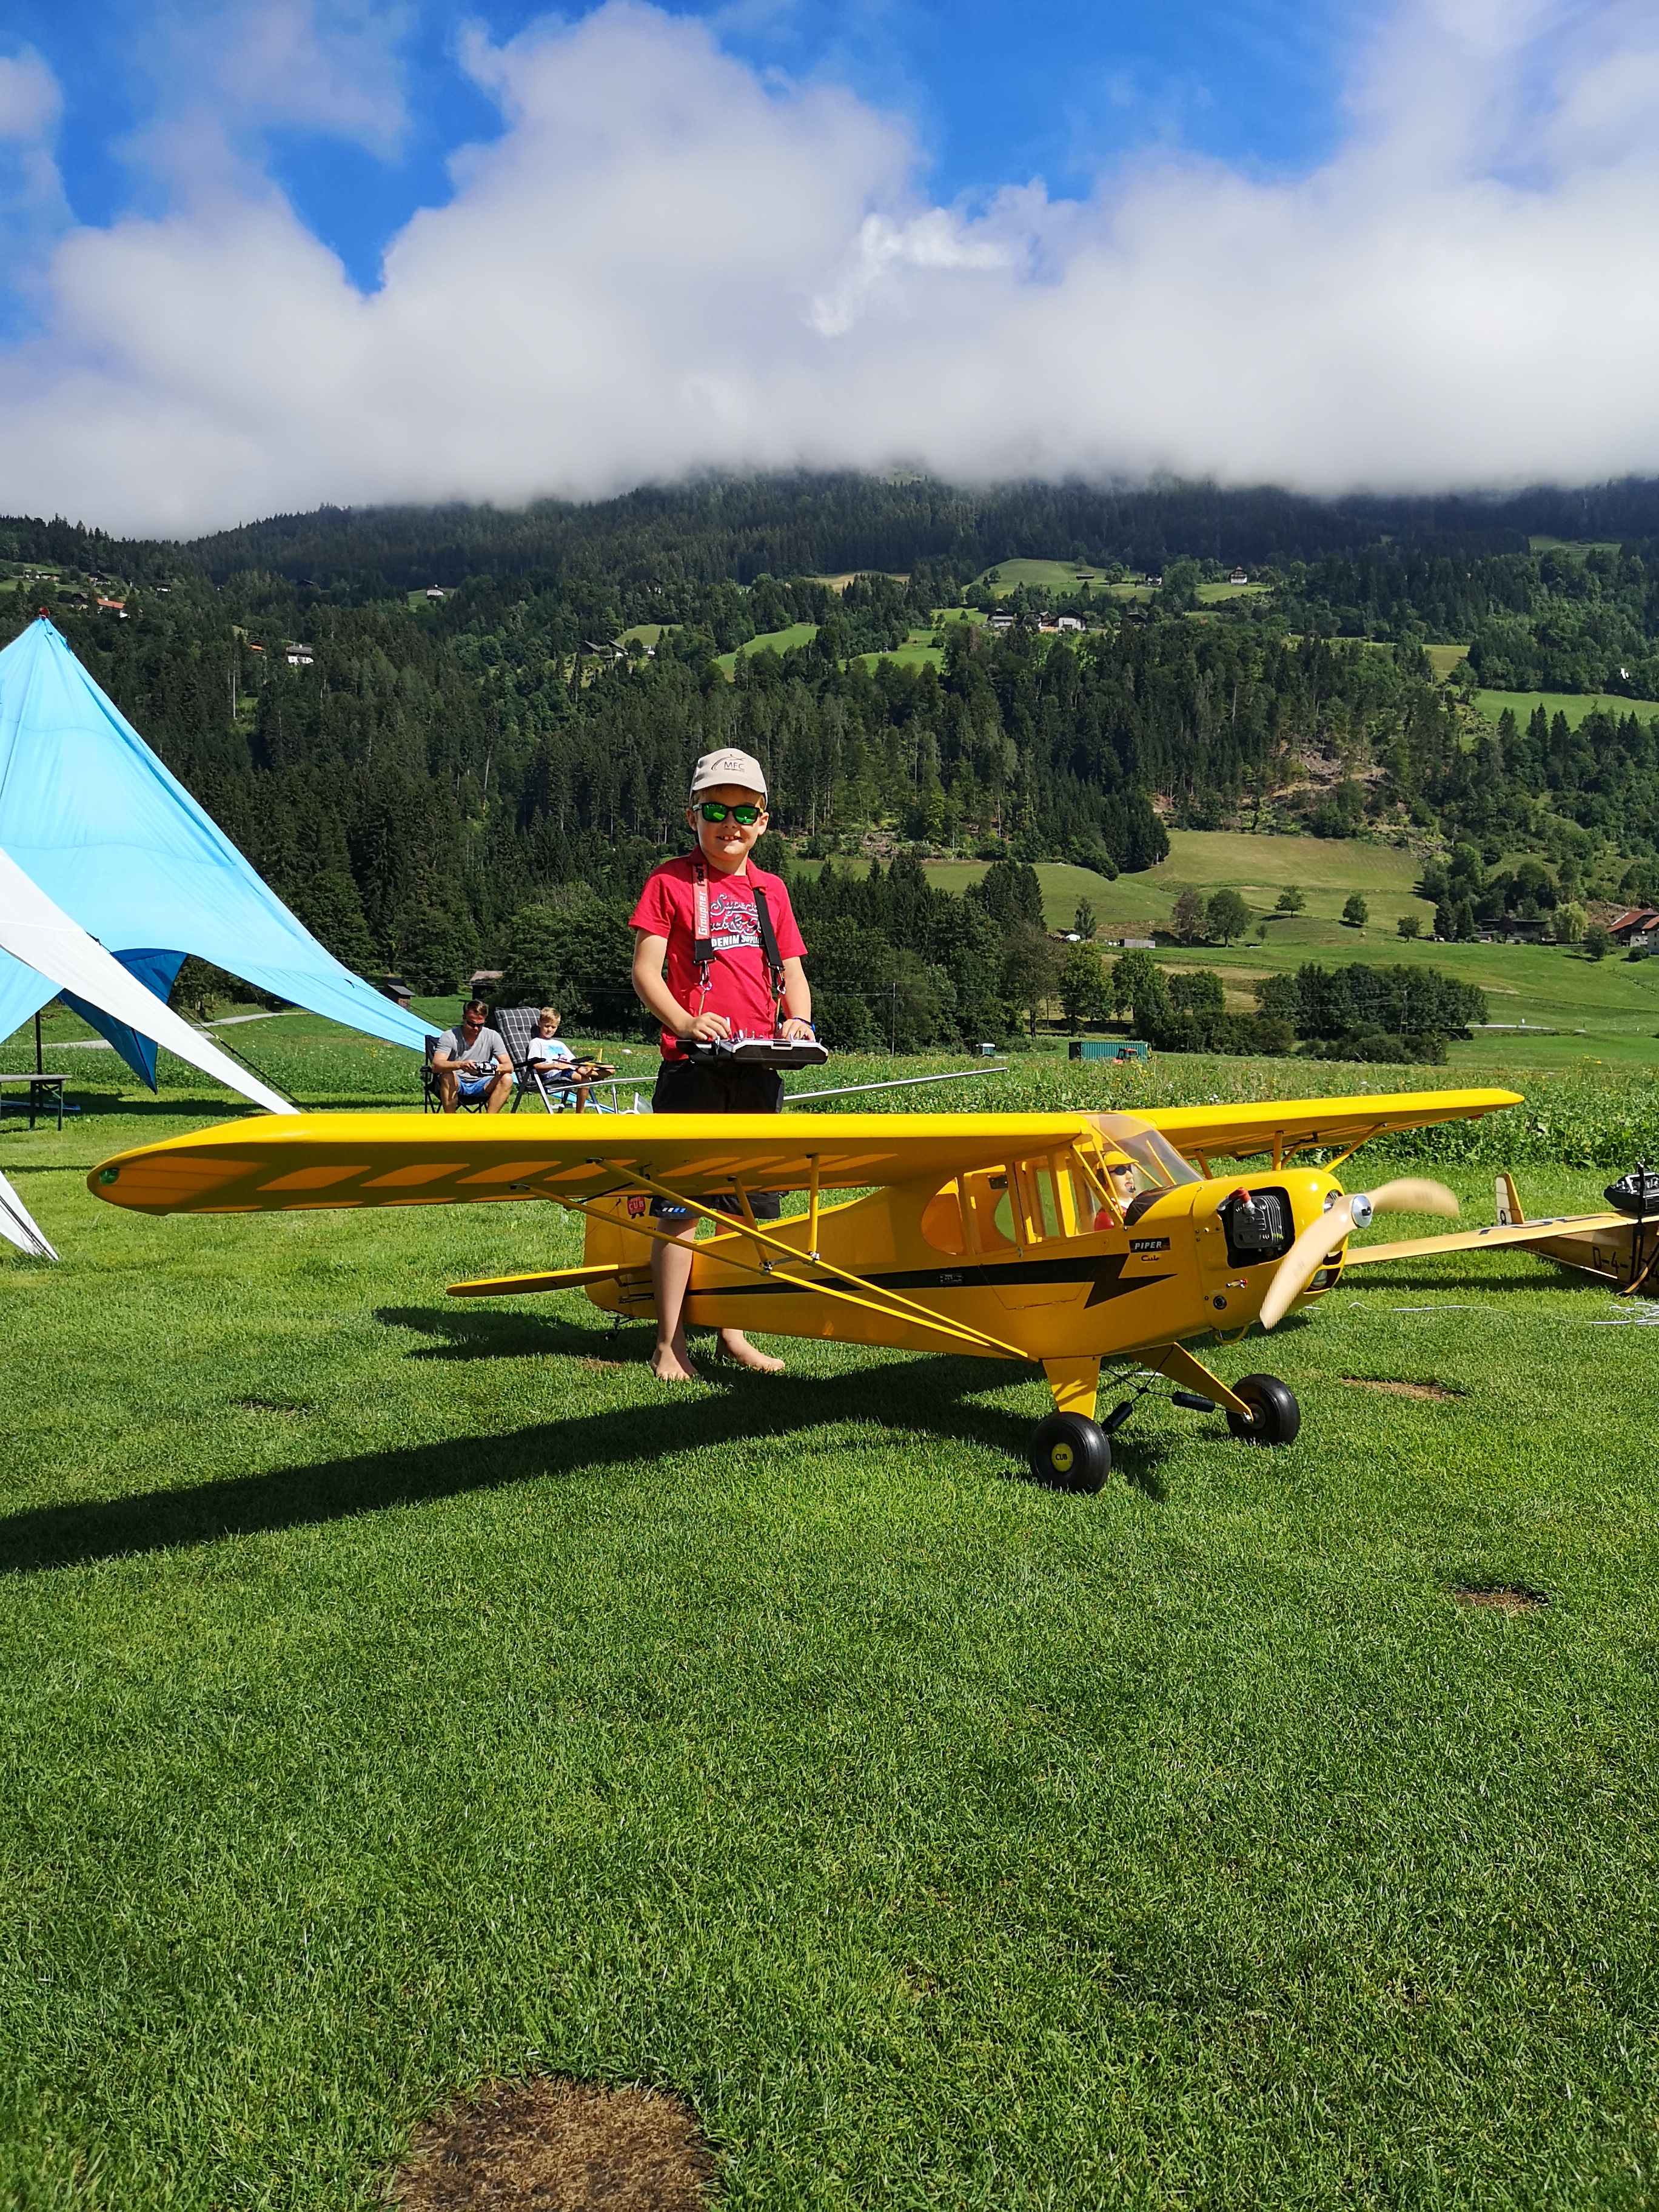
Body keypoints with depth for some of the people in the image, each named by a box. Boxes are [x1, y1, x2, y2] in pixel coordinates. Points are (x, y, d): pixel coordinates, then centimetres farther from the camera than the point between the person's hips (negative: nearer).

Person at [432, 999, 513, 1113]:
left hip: (480, 1086, 2)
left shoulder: (492, 1036, -2)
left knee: (507, 1079, -23)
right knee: (448, 1076, -35)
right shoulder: (449, 1037, -9)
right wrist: (461, 1065, -43)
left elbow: (509, 1066, -9)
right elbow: (436, 1066, -24)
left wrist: (496, 1068, -34)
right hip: (455, 1086, -2)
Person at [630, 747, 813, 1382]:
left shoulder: (771, 890, 15)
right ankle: (670, 1343, 6)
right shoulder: (670, 880, 3)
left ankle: (734, 1332, 21)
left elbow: (793, 973, 16)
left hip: (758, 1068, 4)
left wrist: (797, 1021, -6)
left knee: (751, 1207, 8)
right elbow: (645, 971, -3)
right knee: (680, 1204, -4)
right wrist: (685, 1021, -21)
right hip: (691, 1065, -4)